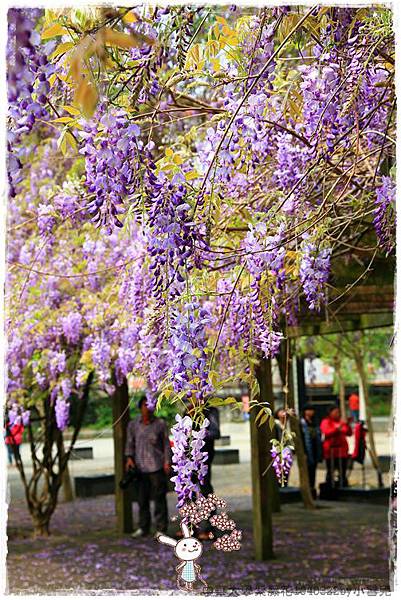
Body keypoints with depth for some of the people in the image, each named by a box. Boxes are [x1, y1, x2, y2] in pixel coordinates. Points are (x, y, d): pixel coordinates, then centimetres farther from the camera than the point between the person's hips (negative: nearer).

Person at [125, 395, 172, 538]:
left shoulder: (160, 424, 0)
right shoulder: (133, 425, 6)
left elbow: (166, 444, 2)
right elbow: (130, 443, 8)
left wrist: (167, 462, -6)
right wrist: (129, 458, -6)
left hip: (157, 467, -3)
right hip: (140, 467, 3)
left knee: (159, 497, -1)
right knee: (142, 498, 9)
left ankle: (161, 529, 5)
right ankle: (143, 528, 20)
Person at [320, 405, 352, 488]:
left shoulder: (341, 422, 16)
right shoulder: (326, 422, 2)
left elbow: (349, 433, 9)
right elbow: (326, 433, -15)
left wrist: (347, 425, -7)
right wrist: (337, 428, -26)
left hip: (342, 451, 4)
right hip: (331, 451, -4)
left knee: (342, 473, 4)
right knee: (330, 472, -1)